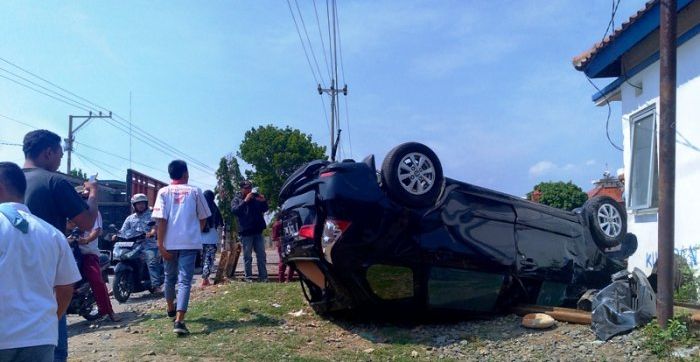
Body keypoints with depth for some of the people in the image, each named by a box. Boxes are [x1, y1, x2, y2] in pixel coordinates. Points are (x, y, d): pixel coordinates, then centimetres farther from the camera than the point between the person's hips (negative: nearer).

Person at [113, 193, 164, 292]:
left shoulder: (151, 216, 12)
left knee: (152, 262, -24)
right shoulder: (130, 218, 23)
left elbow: (156, 226, -5)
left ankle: (156, 285, -31)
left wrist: (151, 233, -27)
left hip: (148, 245, -4)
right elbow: (123, 230, 15)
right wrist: (116, 235, -6)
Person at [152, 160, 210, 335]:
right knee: (184, 281, -5)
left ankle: (171, 309, 43)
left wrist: (160, 244, -5)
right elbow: (203, 218, 10)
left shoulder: (164, 192, 2)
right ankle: (179, 321, -19)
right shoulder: (195, 191, 4)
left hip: (170, 243, 2)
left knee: (170, 277, 22)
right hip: (190, 242, -1)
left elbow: (161, 220, -6)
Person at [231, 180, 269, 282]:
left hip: (258, 231, 4)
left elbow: (265, 209, 14)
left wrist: (263, 201, -7)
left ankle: (263, 276, 7)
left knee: (262, 256, 3)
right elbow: (234, 210, -13)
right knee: (247, 257, -1)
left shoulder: (255, 198, 13)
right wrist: (245, 201, -23)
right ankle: (248, 277, 4)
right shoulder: (237, 199, 4)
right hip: (246, 232, -4)